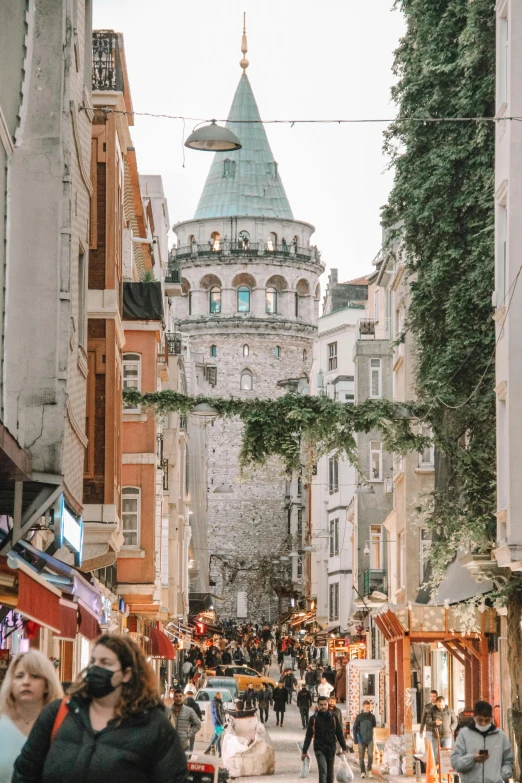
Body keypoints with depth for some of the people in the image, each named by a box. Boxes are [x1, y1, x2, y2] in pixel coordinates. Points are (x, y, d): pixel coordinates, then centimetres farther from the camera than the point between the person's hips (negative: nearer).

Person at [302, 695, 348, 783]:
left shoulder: (333, 717, 4)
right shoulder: (314, 719, 0)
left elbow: (339, 733, 7)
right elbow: (308, 736, 3)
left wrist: (344, 748, 4)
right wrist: (304, 751, 2)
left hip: (331, 748, 2)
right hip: (319, 748, -2)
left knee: (330, 772, 10)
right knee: (323, 770, -15)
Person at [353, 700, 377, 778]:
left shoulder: (372, 716, 3)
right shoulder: (359, 716, -2)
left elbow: (374, 725, 15)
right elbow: (355, 728, -1)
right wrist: (355, 739, -5)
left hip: (370, 740, 1)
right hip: (361, 740, -1)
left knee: (370, 755, -10)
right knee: (361, 757, 2)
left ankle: (369, 770, 8)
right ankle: (363, 772, 13)